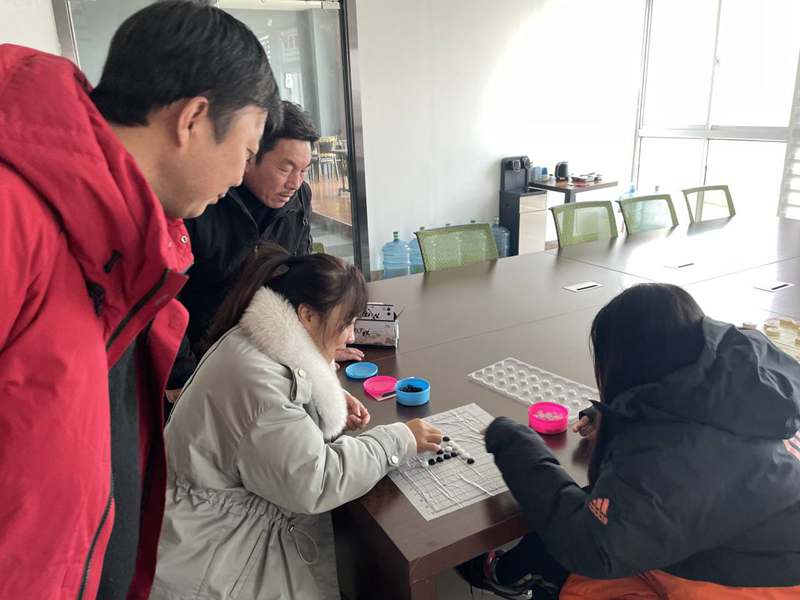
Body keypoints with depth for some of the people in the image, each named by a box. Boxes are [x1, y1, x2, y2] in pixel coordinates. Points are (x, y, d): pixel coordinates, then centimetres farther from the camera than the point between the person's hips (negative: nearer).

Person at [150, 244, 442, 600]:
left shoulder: (265, 346, -1)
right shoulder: (256, 380, -30)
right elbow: (313, 484, -27)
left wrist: (333, 405, -2)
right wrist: (398, 440, -18)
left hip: (240, 513, 9)